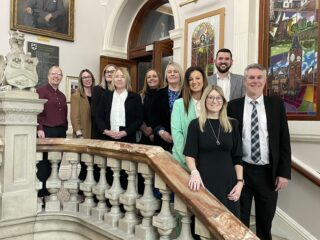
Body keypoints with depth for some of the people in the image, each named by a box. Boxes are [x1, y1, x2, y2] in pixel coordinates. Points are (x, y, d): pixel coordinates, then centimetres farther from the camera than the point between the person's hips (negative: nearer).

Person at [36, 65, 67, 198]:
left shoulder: (62, 95, 19)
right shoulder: (41, 91, -2)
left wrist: (65, 130, 13)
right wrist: (39, 129, -18)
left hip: (61, 132, 6)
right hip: (47, 131, -6)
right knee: (44, 163, -1)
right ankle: (41, 191, 7)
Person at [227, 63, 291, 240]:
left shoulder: (276, 104, 1)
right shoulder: (234, 106, -1)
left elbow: (284, 140, 0)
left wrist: (284, 172, -4)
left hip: (268, 172, 1)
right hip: (241, 170, -1)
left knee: (265, 221, 17)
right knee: (239, 220, 13)